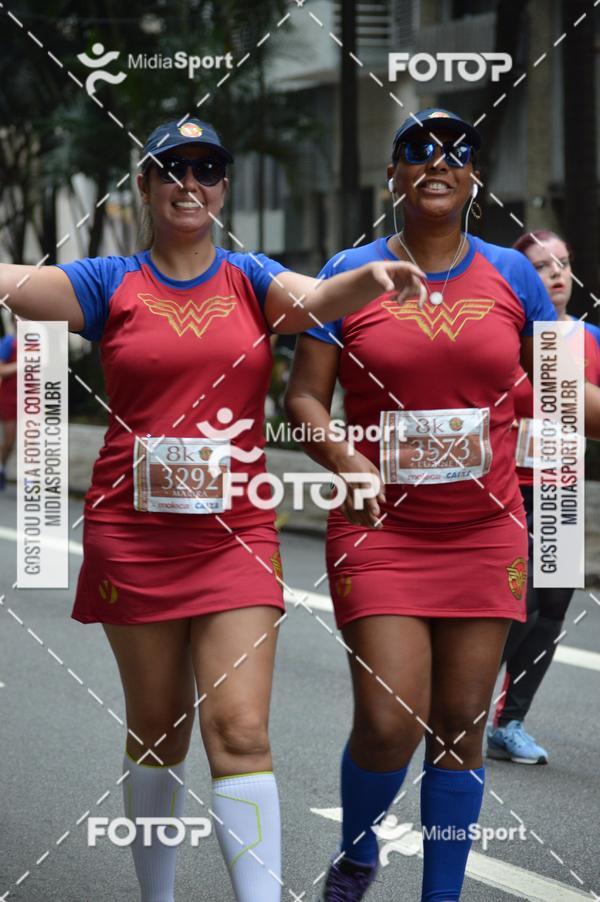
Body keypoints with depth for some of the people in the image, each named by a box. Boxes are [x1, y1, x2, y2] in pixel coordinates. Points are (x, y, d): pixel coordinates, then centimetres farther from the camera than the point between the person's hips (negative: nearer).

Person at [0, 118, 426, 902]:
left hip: (236, 535, 0)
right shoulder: (111, 284, 3)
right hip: (134, 535, 0)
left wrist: (371, 277, -38)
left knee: (240, 729, -10)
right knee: (156, 733, 10)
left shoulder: (249, 281, 5)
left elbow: (314, 298, -16)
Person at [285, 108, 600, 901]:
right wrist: (343, 459, -17)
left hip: (484, 534, 2)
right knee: (389, 722, -12)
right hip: (381, 532, -2)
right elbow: (304, 397, -1)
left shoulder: (512, 276, 6)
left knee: (461, 725, 3)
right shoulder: (351, 273, 1)